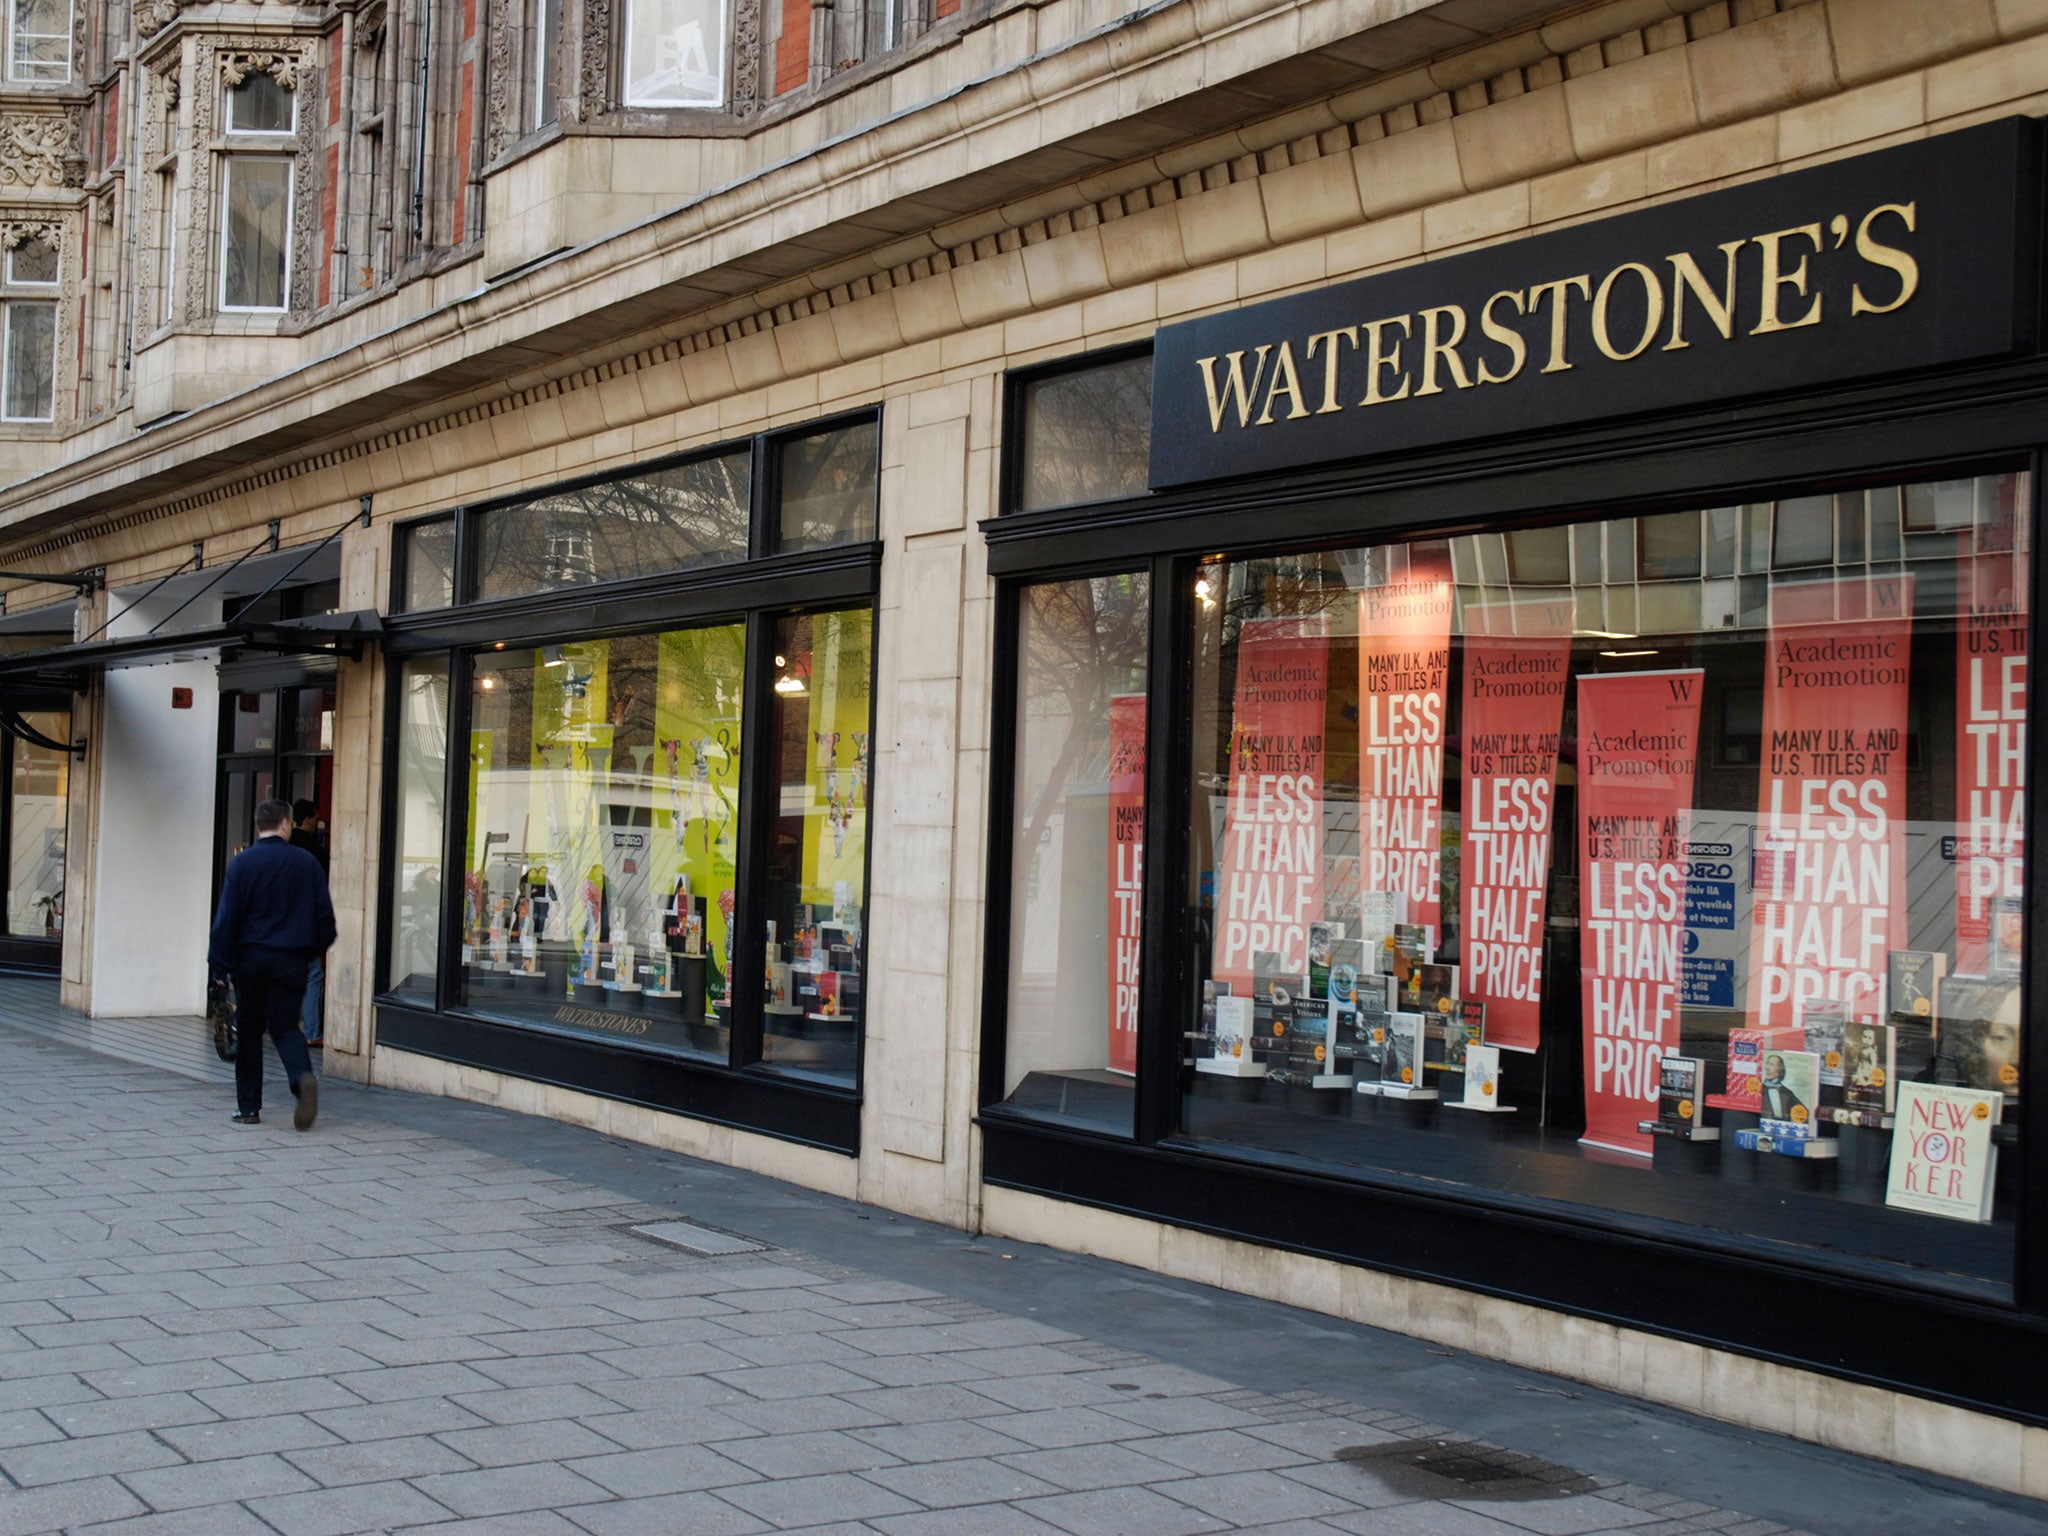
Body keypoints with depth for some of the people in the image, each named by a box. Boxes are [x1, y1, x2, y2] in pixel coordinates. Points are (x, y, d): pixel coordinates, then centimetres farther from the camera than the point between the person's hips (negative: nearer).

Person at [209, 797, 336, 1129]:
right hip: (290, 960, 1)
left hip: (250, 957, -1)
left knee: (249, 1030, 10)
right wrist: (317, 948, 19)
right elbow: (324, 913, 4)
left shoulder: (242, 862, -5)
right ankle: (303, 1077, -23)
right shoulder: (306, 862, 1)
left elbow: (227, 915, -6)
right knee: (285, 1026, 7)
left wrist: (219, 960, 0)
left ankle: (249, 1108, 13)